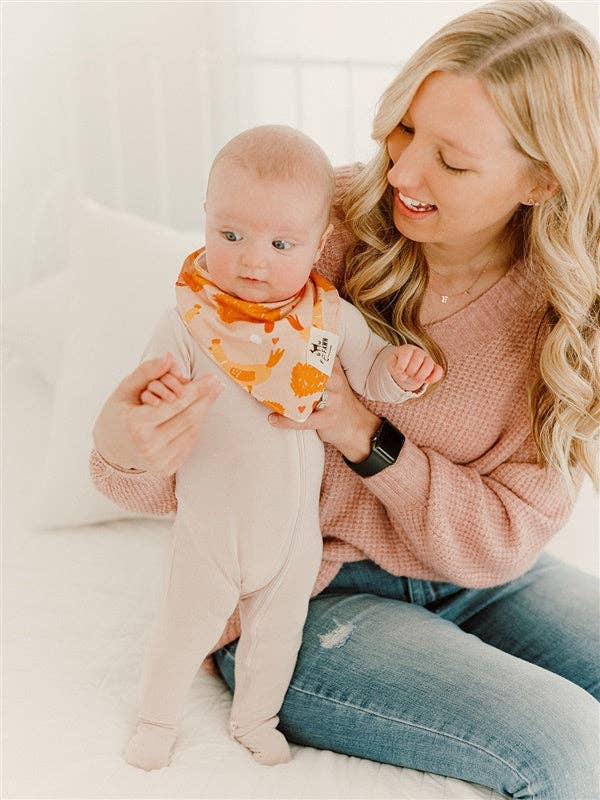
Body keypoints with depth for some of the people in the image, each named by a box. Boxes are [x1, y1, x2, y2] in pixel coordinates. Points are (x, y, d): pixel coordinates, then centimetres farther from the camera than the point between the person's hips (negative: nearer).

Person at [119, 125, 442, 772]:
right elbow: (151, 397, -17)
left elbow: (370, 373, 1)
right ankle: (157, 717, 43)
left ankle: (255, 718, 49)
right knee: (185, 630, 16)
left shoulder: (331, 317, -12)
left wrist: (401, 368, -20)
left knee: (277, 634, 22)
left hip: (295, 526, 3)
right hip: (210, 528, -3)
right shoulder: (187, 324, -20)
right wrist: (150, 405, -40)